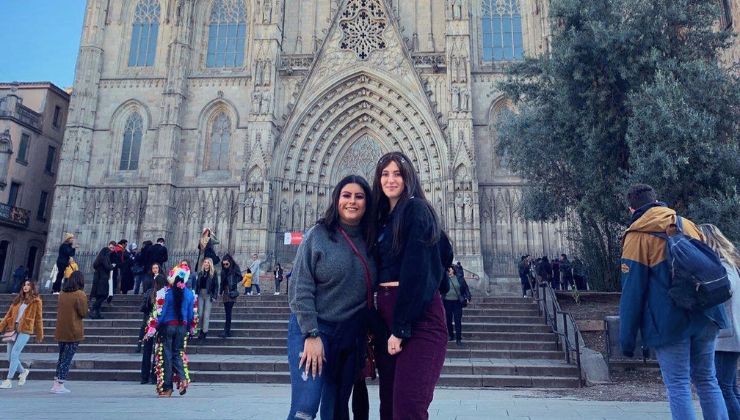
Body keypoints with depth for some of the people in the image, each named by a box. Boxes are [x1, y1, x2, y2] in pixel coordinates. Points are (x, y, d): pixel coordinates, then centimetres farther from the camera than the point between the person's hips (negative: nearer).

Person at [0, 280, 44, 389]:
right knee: (10, 357, 6)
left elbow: (38, 318, 4)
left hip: (25, 330, -5)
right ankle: (23, 371, 30)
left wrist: (40, 335, 6)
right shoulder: (17, 299, 18)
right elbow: (9, 314, 16)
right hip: (13, 328, 5)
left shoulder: (36, 301, 3)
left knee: (14, 354, -13)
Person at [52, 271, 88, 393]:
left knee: (62, 356, 17)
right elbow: (83, 313, -10)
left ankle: (57, 383, 20)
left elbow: (59, 310, 18)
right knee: (67, 358, 2)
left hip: (61, 330, 6)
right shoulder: (80, 294, -13)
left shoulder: (62, 293, 6)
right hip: (73, 331, -6)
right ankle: (59, 385, 3)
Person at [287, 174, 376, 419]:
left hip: (351, 336, 4)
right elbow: (300, 289, -10)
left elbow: (371, 291, 11)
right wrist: (312, 335, -15)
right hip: (312, 330, -4)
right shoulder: (318, 235, -7)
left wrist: (369, 335, 6)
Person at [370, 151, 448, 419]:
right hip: (387, 311, 8)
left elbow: (417, 269, -15)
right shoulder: (382, 216, 18)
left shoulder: (416, 209, -6)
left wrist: (401, 327, -18)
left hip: (418, 316, -8)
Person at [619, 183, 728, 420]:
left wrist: (626, 338, -4)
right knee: (707, 380, 15)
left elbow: (632, 291, -9)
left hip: (669, 322, -5)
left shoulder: (637, 236, -6)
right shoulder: (688, 225, 11)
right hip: (706, 317, 6)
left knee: (678, 385, 2)